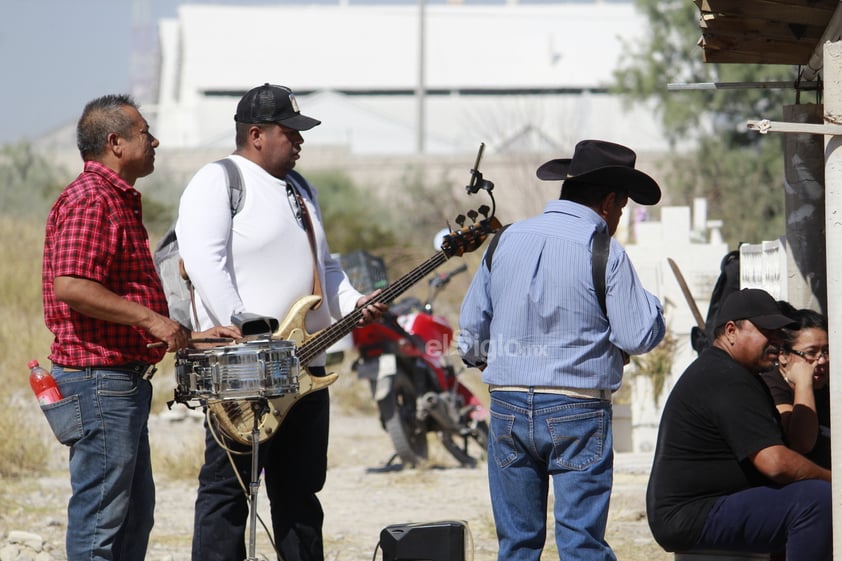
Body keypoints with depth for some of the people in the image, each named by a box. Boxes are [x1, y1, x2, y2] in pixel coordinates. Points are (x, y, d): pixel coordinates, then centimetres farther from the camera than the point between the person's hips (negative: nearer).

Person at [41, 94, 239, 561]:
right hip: (99, 378, -11)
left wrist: (190, 338, 21)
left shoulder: (120, 202, 21)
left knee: (135, 512, 15)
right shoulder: (90, 200, -14)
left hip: (125, 379, 11)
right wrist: (150, 318, -24)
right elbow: (70, 287, -27)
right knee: (100, 514, -8)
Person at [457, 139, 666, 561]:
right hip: (576, 412, -4)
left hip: (508, 403, 4)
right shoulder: (604, 252, -8)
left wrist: (482, 359, 36)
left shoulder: (508, 239, 7)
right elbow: (639, 336, -11)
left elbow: (472, 325, 16)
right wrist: (651, 305, 10)